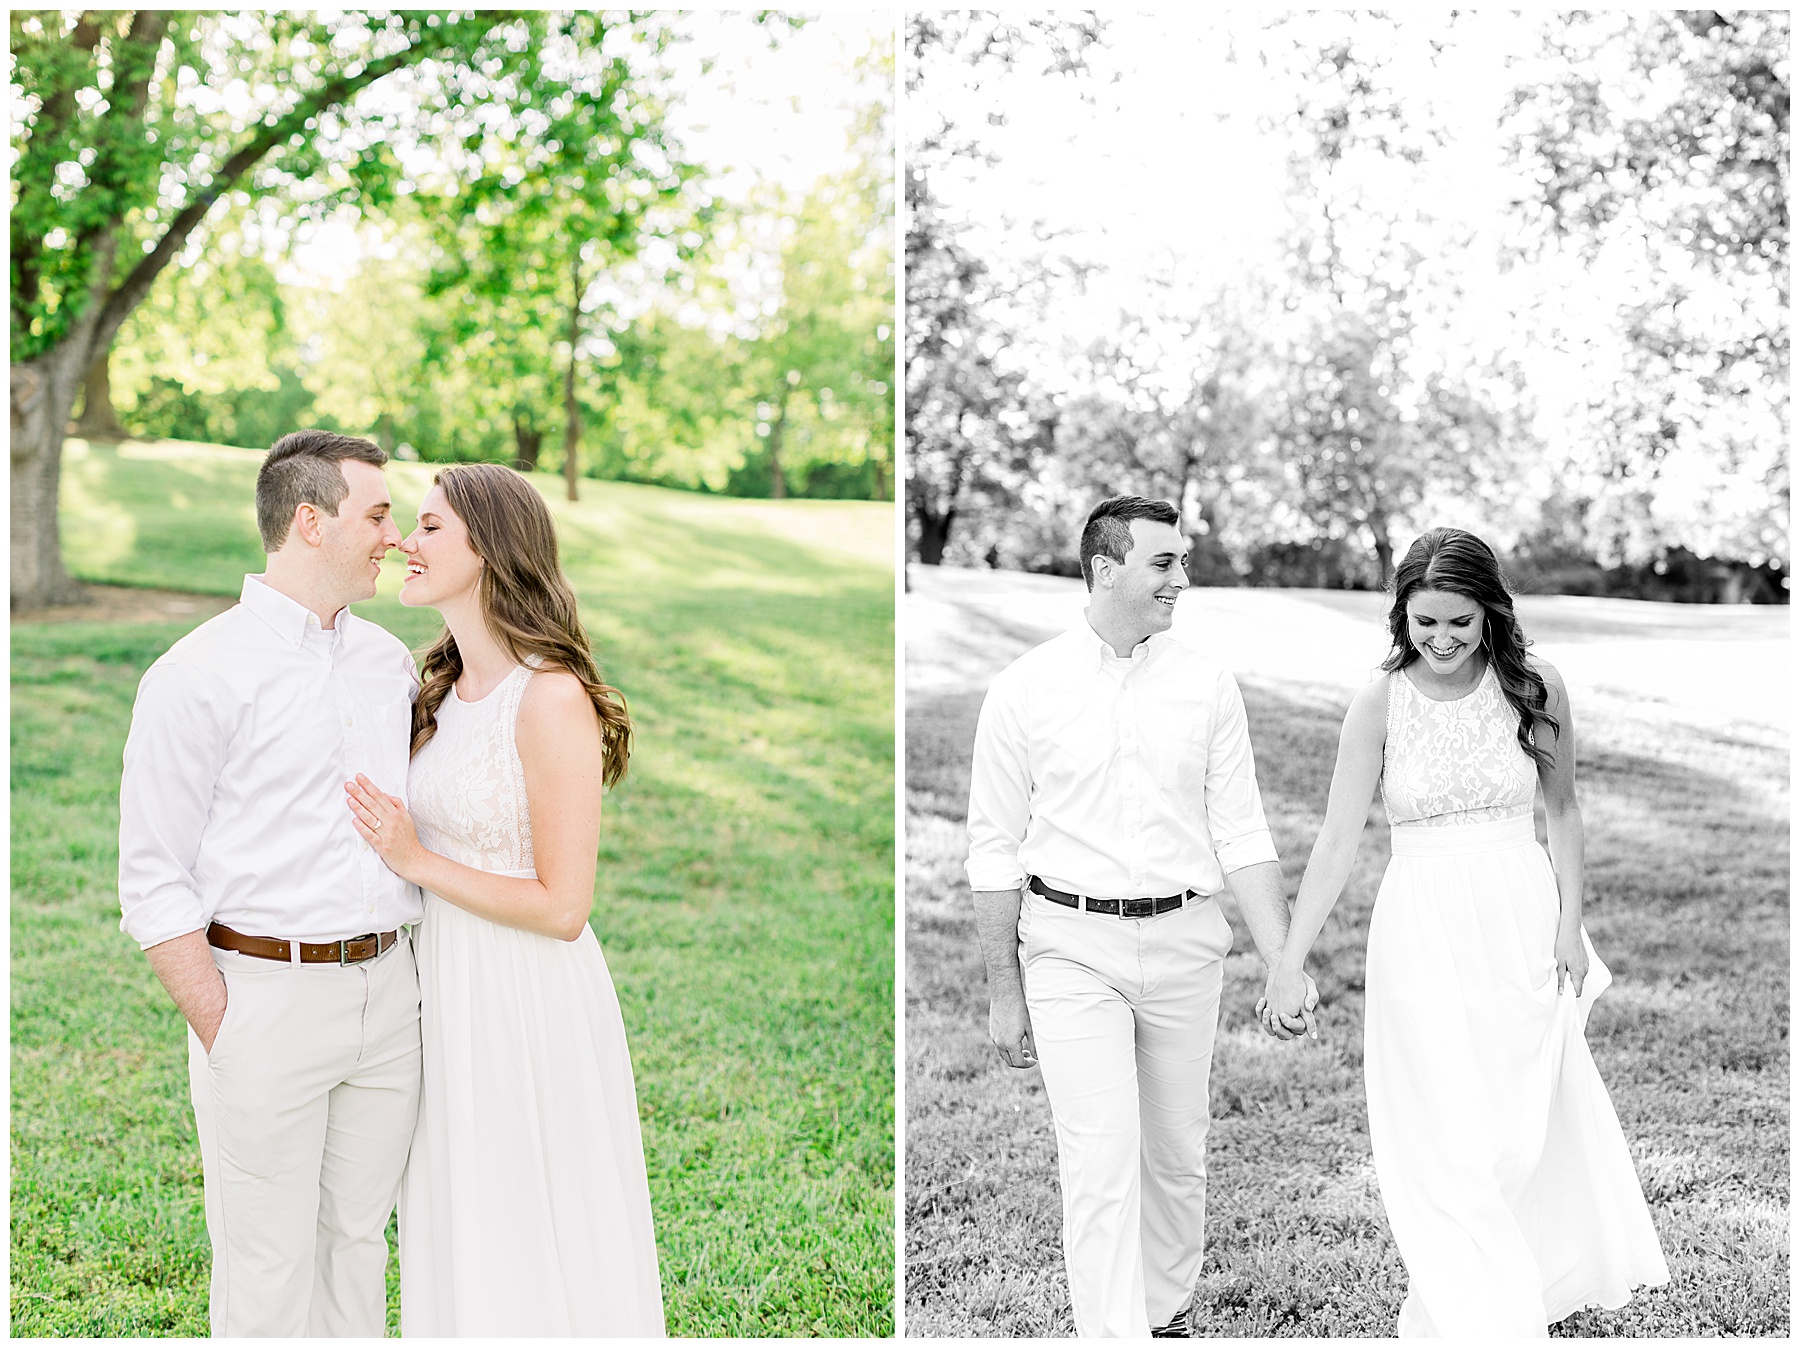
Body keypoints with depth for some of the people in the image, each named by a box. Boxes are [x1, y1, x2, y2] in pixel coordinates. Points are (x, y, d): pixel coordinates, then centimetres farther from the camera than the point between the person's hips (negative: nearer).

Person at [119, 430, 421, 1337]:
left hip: (386, 989, 6)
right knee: (266, 1266, 5)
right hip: (266, 996, -5)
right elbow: (152, 878, -9)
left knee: (358, 1237, 16)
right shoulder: (199, 675, -9)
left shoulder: (388, 662, 10)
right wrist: (222, 1036, -12)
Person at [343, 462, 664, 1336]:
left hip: (529, 1002, -8)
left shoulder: (554, 699, -20)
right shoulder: (447, 689, 6)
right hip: (450, 991, 8)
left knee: (539, 1243, 7)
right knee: (465, 1235, 20)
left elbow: (563, 906, -20)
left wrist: (415, 861, -17)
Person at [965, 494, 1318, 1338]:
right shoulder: (1025, 689, -4)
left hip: (1184, 942, 3)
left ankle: (1168, 1315, 34)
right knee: (1100, 1158, -9)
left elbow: (1242, 835, 4)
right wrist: (1004, 991, 1)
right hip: (1071, 945, -3)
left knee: (1176, 1154, 14)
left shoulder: (1207, 685, 2)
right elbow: (995, 851, 0)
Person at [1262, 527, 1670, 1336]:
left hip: (1522, 926, 1)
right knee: (1446, 1139, 0)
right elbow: (1337, 841, -8)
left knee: (1525, 1127, 11)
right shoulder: (1380, 705, -7)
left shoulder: (1536, 690, -4)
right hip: (1424, 934, -1)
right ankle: (1468, 1309, 15)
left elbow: (1562, 812, 9)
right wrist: (1291, 957, -12)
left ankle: (1548, 1282, 36)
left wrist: (1570, 924, 3)